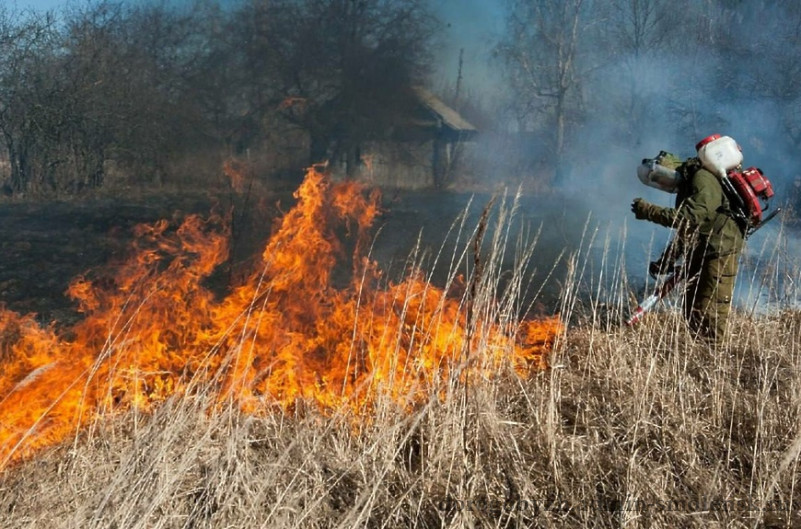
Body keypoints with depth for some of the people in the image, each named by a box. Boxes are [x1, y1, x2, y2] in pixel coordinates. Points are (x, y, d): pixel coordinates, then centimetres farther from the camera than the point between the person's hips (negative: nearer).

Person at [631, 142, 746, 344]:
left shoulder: (703, 180, -16)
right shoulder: (686, 185, 15)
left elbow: (689, 218, -28)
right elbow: (684, 229, 22)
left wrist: (648, 211, -24)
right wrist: (666, 261, 15)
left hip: (719, 253, -10)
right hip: (698, 254, 10)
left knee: (711, 314, -10)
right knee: (692, 313, 13)